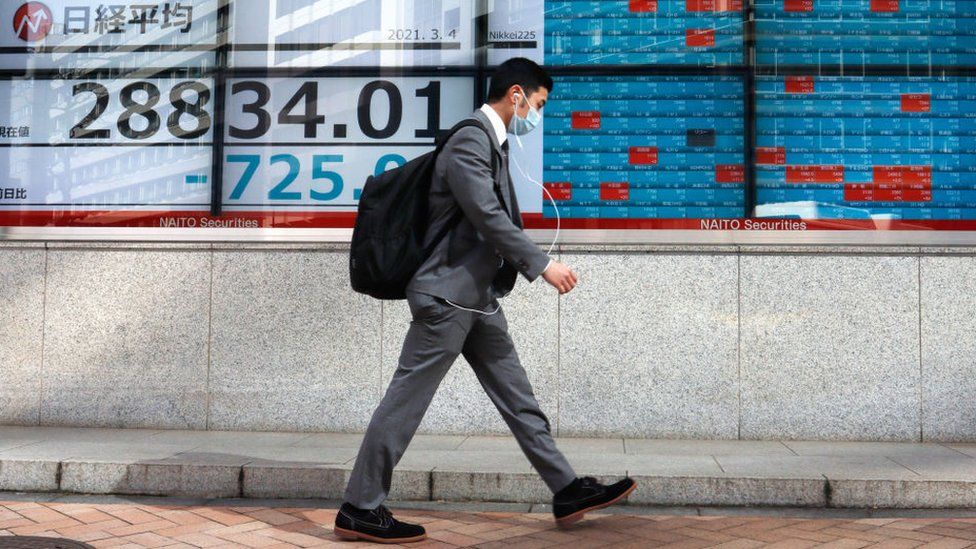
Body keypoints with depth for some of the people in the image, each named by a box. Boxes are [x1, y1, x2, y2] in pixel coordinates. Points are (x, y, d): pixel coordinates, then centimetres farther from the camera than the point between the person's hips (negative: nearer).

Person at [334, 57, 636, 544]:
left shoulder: (493, 143, 17)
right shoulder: (470, 141, -14)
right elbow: (488, 216, -21)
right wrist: (542, 264, -18)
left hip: (478, 298, 10)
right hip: (448, 292, -10)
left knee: (517, 397, 12)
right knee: (407, 399, -3)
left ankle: (567, 491, 19)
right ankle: (359, 509, 6)